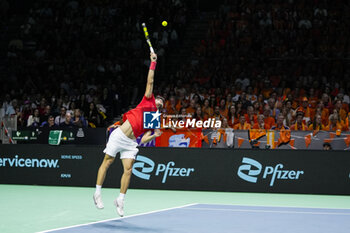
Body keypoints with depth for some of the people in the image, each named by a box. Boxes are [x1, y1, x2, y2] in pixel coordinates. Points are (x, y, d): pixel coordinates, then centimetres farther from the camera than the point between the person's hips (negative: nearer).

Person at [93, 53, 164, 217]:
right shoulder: (148, 100, 9)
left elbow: (143, 140, 10)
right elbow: (150, 82, 4)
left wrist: (154, 135, -5)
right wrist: (153, 63, 2)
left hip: (130, 142, 4)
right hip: (119, 134, -4)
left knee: (128, 169, -6)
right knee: (107, 162, -1)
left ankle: (120, 200, 3)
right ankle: (97, 193, 9)